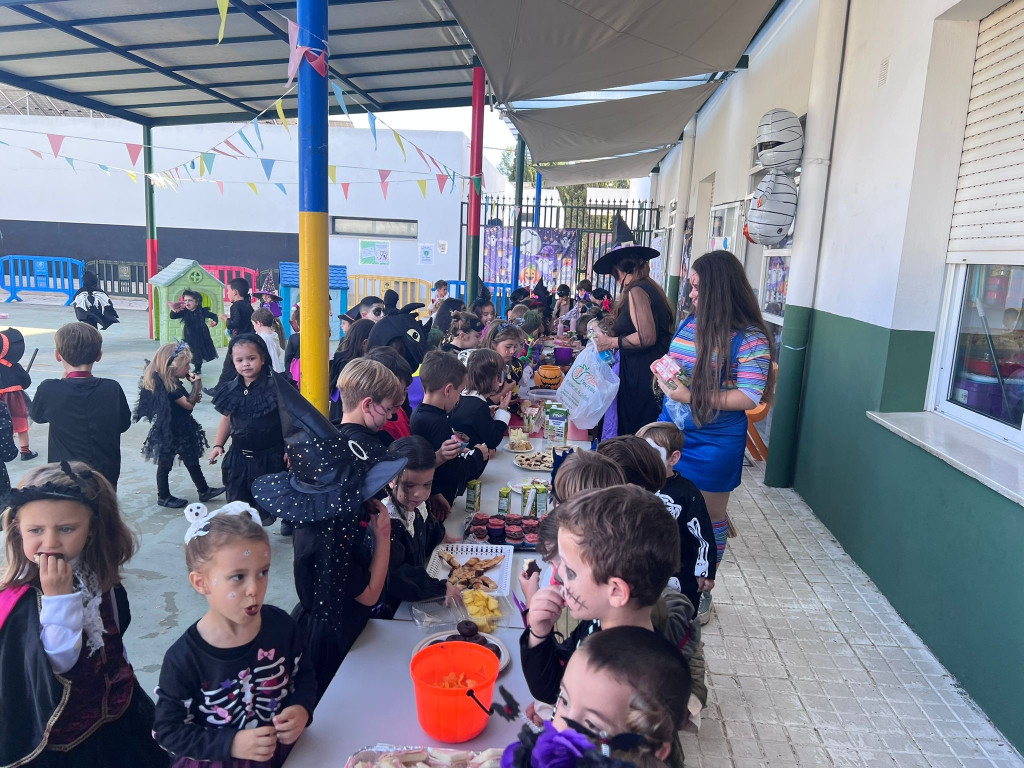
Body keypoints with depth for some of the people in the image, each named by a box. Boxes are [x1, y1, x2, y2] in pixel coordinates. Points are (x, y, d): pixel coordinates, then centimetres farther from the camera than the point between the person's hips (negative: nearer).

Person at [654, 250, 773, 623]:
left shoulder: (750, 338, -16)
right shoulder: (691, 321, 3)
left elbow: (749, 397, -20)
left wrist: (692, 397, -25)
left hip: (713, 444, -6)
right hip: (671, 430, 6)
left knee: (710, 515, 13)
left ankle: (701, 592, 31)